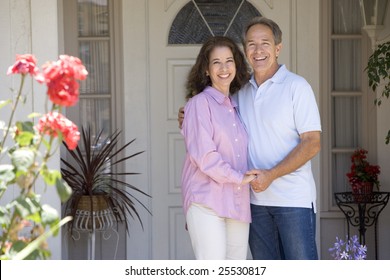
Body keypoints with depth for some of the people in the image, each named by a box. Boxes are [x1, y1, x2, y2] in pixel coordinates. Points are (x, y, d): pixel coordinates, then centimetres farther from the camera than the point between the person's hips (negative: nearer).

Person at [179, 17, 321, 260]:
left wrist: (271, 175, -19)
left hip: (294, 198, -5)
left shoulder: (296, 86, -4)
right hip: (256, 199, 6)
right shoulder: (241, 92, 12)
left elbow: (312, 143, -10)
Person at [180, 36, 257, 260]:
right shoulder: (200, 103, -1)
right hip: (207, 200, -7)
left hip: (238, 203, 7)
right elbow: (203, 154, -10)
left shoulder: (235, 107, 20)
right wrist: (239, 177, -8)